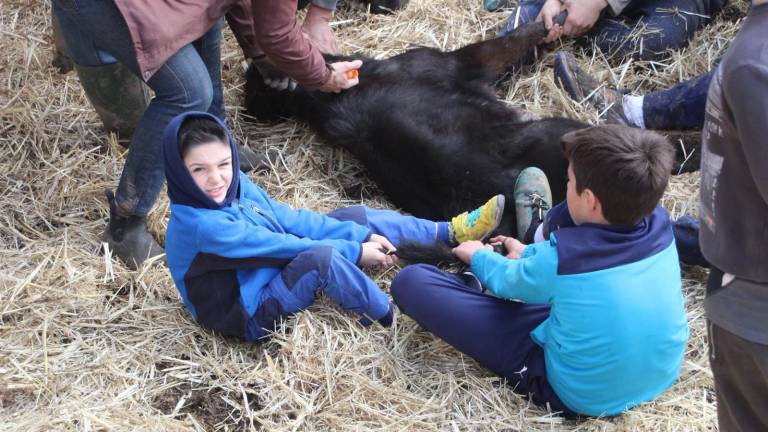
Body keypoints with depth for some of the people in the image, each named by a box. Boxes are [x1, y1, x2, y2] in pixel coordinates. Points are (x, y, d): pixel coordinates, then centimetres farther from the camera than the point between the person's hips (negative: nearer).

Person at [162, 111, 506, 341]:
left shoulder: (235, 186, -4)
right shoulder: (200, 226, -29)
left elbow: (288, 218, -1)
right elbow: (278, 246, -24)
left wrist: (358, 235, -8)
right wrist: (354, 251, -16)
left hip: (274, 273, 9)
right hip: (252, 314, -9)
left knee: (357, 218, 7)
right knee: (320, 256, -35)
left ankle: (450, 233, 16)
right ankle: (390, 318, -15)